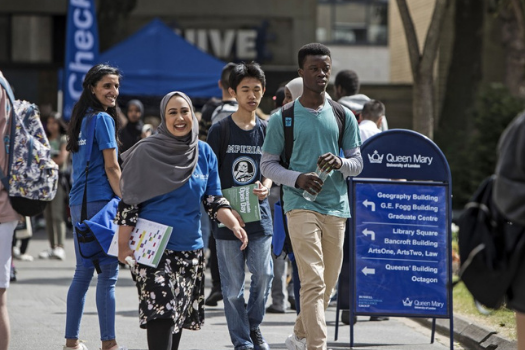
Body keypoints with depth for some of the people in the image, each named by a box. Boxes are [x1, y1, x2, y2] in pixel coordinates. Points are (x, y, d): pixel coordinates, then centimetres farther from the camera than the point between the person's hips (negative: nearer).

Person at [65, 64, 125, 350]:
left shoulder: (81, 119, 16)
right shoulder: (103, 119, -9)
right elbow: (111, 168, -12)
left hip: (78, 203, 9)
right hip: (99, 201, -9)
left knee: (83, 271, 13)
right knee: (108, 272, -6)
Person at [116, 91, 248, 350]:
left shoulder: (204, 153, 7)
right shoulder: (147, 152, -5)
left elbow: (214, 200, 10)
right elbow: (129, 203, -3)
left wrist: (234, 225, -7)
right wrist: (123, 245, -8)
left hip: (190, 249, 5)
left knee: (179, 316, 9)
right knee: (161, 312, -17)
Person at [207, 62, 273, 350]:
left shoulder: (266, 130, 9)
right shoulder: (220, 130, -1)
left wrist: (265, 187, -7)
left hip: (259, 216, 2)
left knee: (264, 274, -6)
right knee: (233, 284, 1)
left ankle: (253, 325, 19)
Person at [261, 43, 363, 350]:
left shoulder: (344, 117, 10)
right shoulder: (283, 118, 2)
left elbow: (358, 163, 13)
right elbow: (268, 164, 5)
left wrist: (339, 163, -10)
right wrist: (297, 178, -12)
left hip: (336, 207, 4)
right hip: (301, 205, -4)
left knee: (328, 283, 10)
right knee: (313, 280, -17)